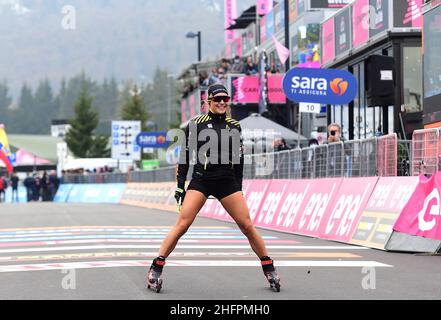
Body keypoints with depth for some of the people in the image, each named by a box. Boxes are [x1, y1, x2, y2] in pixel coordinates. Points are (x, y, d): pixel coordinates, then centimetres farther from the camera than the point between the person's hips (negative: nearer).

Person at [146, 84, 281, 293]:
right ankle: (156, 268, -4)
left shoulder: (234, 125, 9)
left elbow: (238, 158, 14)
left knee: (247, 226, -1)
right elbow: (185, 156, 3)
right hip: (201, 180, -2)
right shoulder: (196, 124, 1)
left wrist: (238, 188, 13)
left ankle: (269, 268, 13)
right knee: (182, 225, -12)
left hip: (227, 182, 2)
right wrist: (180, 185, 0)